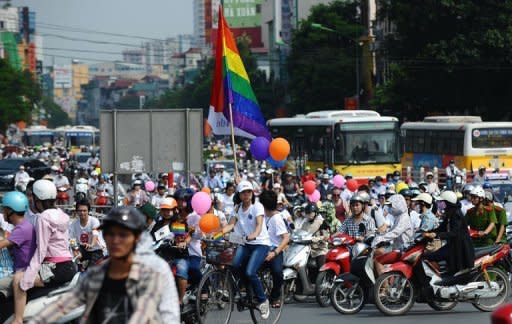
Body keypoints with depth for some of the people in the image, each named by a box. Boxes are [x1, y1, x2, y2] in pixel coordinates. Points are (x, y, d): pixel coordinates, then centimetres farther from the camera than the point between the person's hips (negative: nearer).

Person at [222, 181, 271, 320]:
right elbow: (230, 225, -5)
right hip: (245, 244, 5)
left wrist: (252, 236, -45)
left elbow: (259, 226, -23)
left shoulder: (257, 207, -9)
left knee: (250, 272, -24)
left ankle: (263, 301, -5)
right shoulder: (238, 208, 7)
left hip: (261, 243, -5)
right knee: (235, 266, -23)